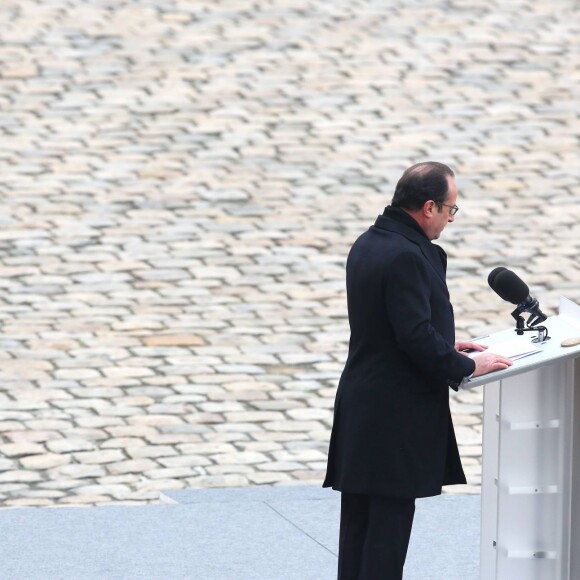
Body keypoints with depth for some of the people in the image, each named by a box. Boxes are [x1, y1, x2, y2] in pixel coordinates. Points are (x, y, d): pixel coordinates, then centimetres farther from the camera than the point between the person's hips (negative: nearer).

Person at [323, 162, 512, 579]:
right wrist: (467, 367, -10)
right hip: (396, 414, -10)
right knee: (389, 517, -5)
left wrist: (446, 346, 16)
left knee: (360, 519, 11)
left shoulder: (369, 243, 10)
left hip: (361, 406, 10)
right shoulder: (405, 256, -20)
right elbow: (416, 337, -23)